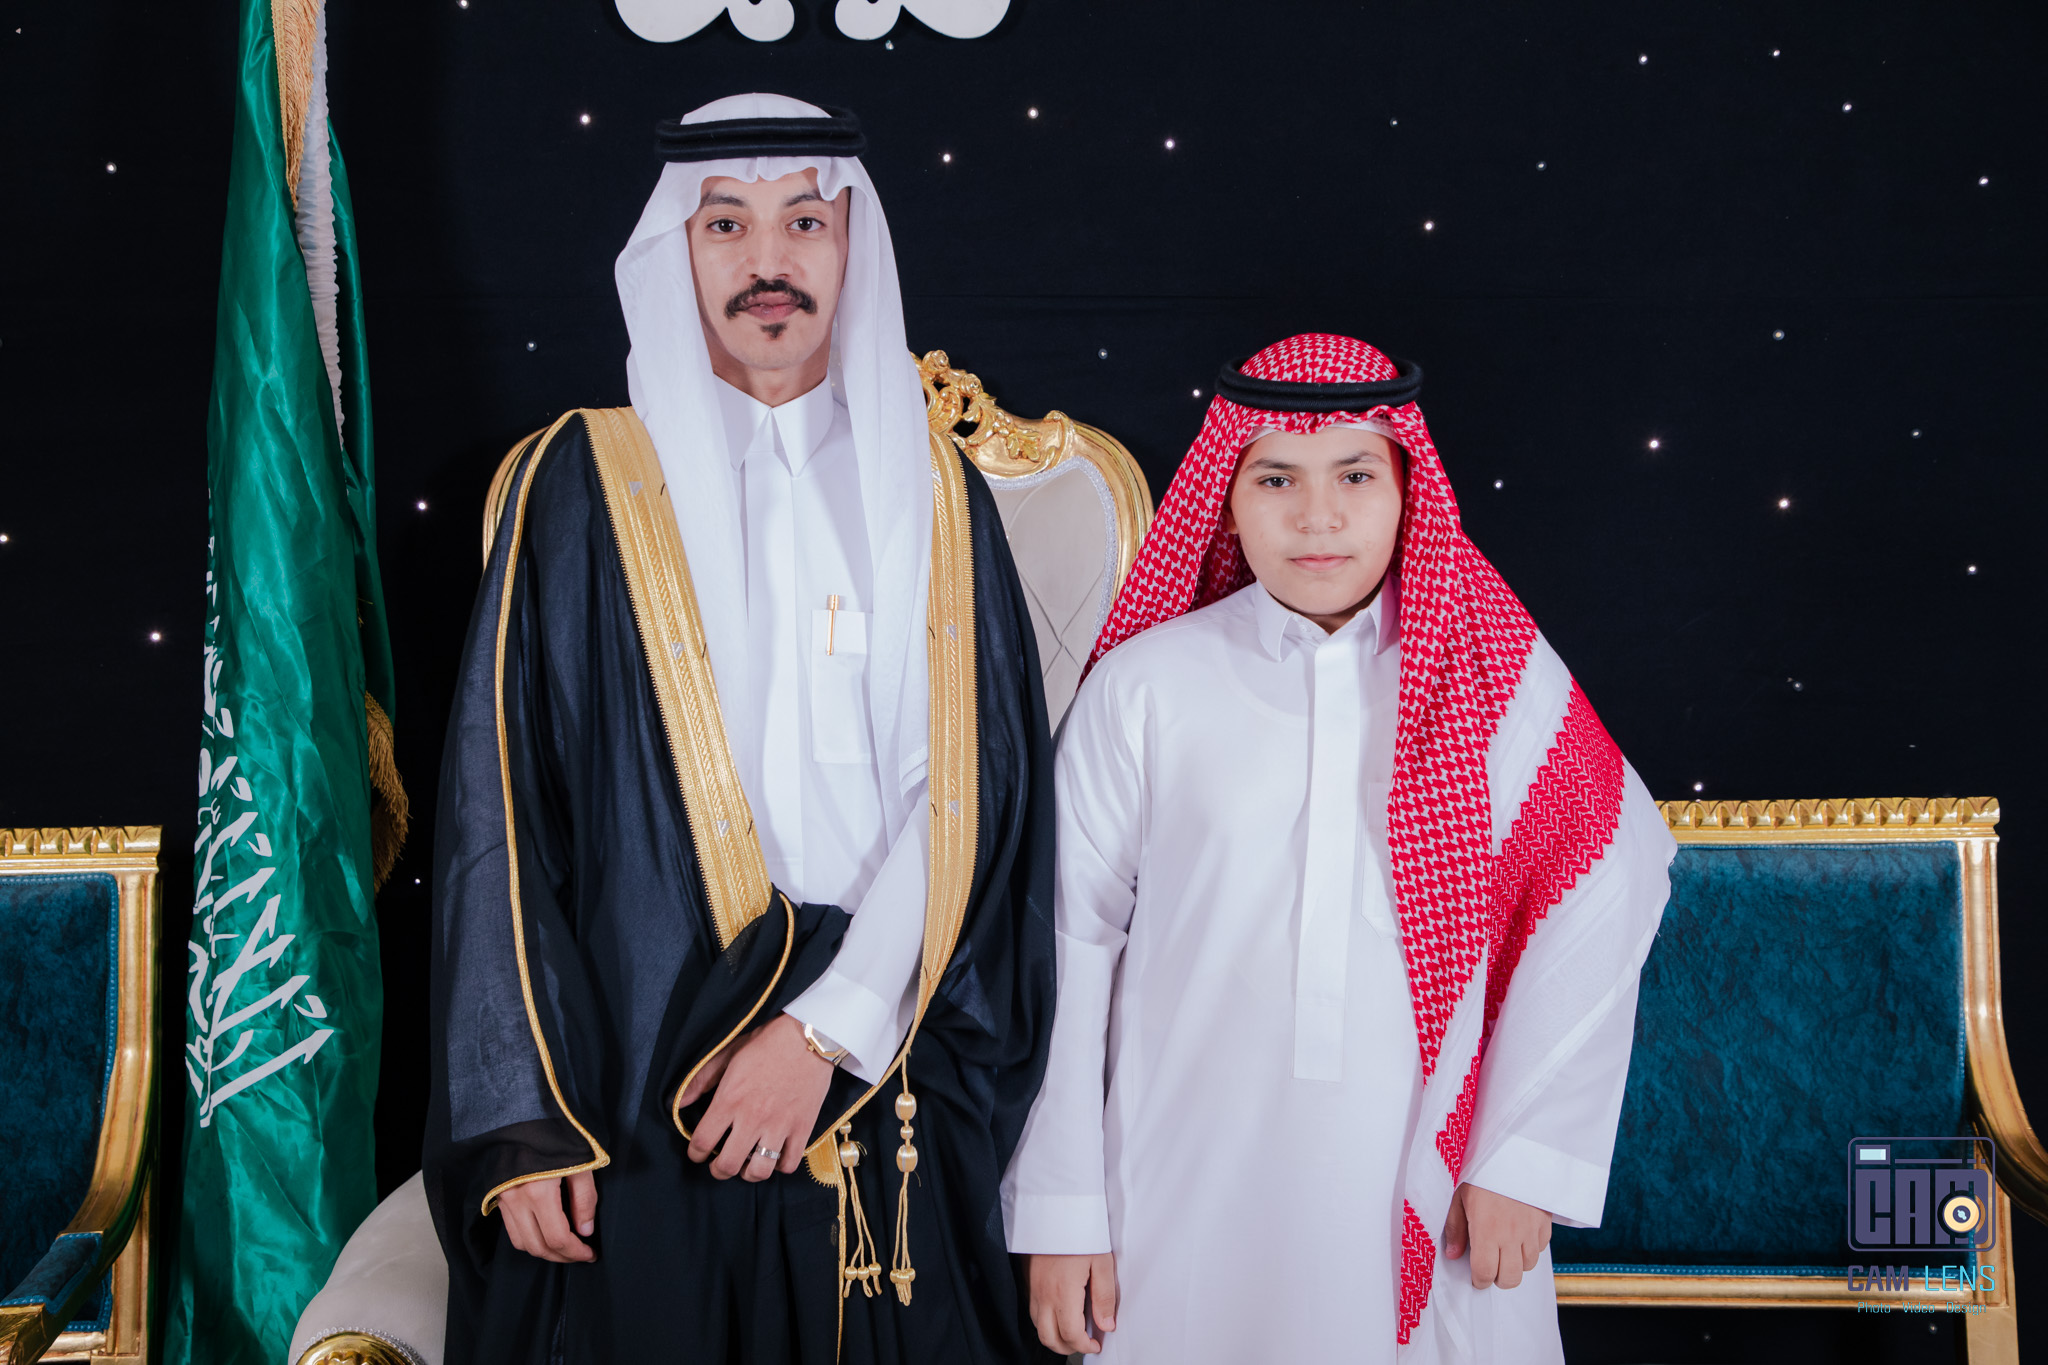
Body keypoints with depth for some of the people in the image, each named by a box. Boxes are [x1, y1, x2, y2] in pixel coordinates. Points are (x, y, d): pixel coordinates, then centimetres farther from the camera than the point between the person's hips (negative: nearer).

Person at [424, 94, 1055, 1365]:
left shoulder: (935, 495, 7)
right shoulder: (581, 486, 1)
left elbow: (973, 792, -1)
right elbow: (502, 812, -3)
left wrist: (831, 1024, -12)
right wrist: (521, 1117, -9)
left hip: (886, 1081, 2)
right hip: (635, 1092, -2)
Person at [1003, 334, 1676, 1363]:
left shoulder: (1495, 676, 0)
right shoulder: (1144, 686, -2)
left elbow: (1598, 896, -1)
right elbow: (1067, 940, 0)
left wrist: (1525, 1160, -6)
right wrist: (1058, 1214, 0)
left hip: (1427, 1209, 1)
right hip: (1191, 1198, 0)